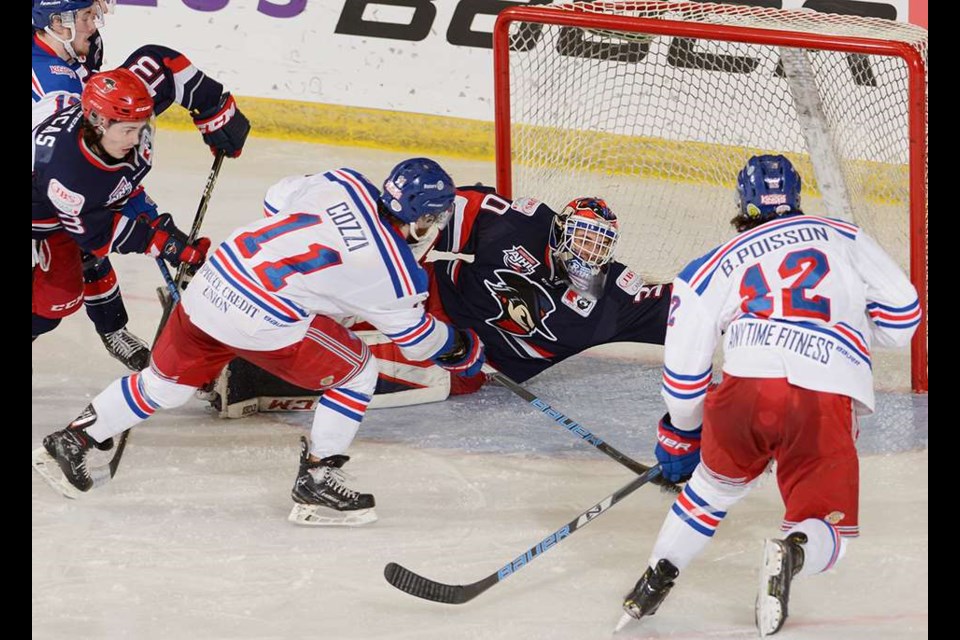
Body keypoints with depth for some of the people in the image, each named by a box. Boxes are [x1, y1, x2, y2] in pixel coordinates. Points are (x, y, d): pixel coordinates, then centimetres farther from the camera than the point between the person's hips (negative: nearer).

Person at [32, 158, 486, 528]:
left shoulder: (343, 183, 3)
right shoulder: (396, 274, -8)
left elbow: (280, 200, 19)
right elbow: (416, 338, 8)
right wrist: (461, 349, 27)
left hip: (210, 284, 6)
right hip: (264, 324, -6)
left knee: (167, 379, 26)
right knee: (356, 370, 10)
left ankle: (70, 441, 34)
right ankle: (315, 483, 8)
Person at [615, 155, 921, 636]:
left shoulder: (714, 267, 22)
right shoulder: (843, 237, 22)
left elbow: (684, 373, 20)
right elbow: (901, 310, 18)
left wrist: (680, 436, 36)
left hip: (750, 382, 1)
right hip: (831, 398, -1)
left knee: (718, 479, 32)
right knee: (827, 531, 12)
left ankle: (658, 577, 26)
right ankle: (793, 552, -22)